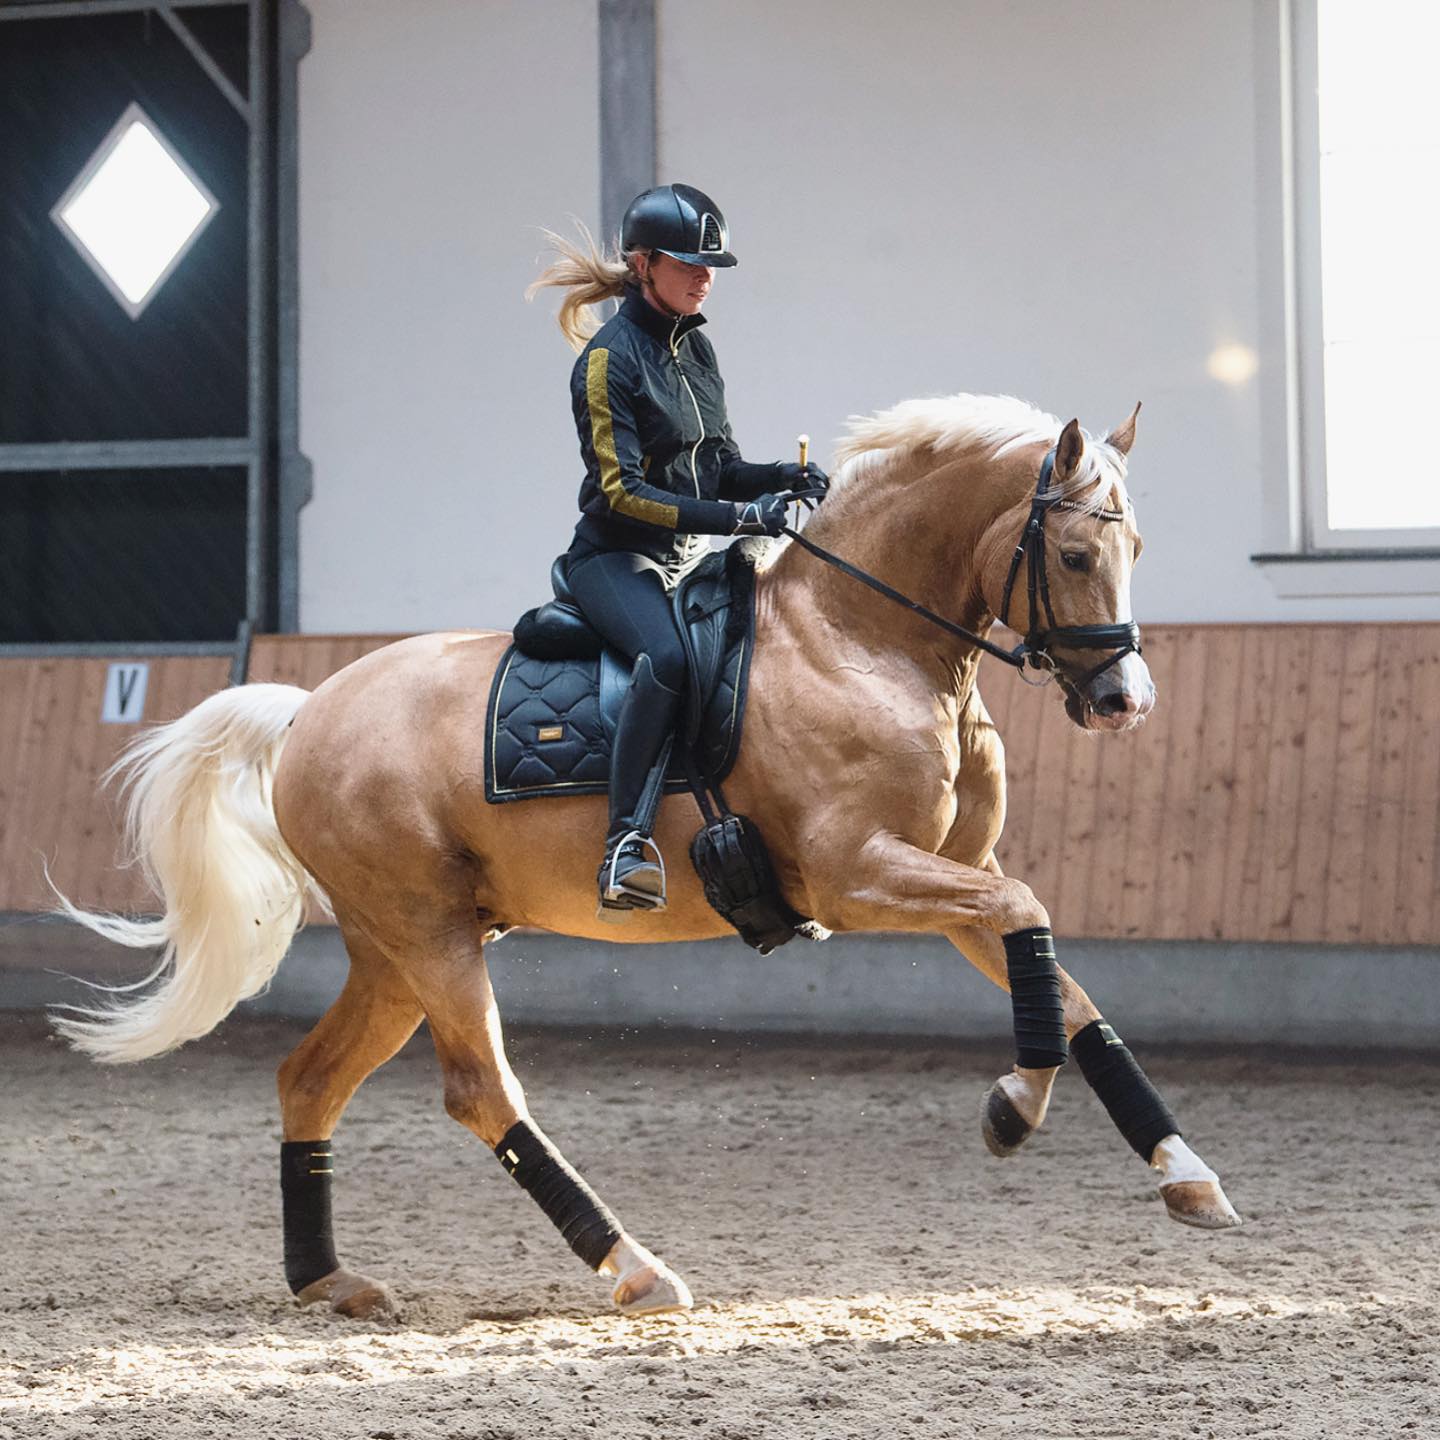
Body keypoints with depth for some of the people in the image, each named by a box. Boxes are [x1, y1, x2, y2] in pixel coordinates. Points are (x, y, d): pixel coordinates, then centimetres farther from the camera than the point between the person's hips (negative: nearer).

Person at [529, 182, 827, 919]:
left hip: (688, 558, 9)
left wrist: (783, 477, -4)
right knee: (669, 655, -36)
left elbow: (719, 469, 17)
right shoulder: (609, 358, -11)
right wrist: (733, 516, -23)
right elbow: (621, 491, -17)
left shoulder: (695, 349, 13)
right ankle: (626, 838, -38)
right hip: (615, 558, -8)